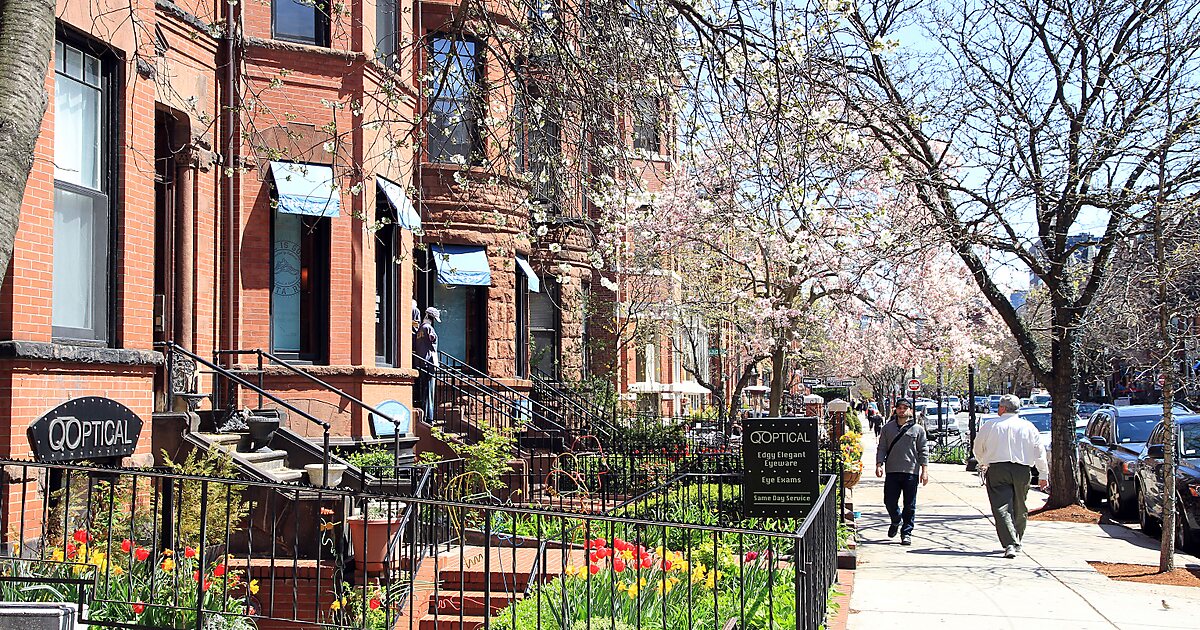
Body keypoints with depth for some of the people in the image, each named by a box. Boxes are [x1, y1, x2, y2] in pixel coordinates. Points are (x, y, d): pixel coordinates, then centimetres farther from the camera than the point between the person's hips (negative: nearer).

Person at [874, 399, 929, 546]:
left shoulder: (918, 429, 6)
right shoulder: (887, 428, 10)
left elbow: (923, 451, 5)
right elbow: (881, 448, 11)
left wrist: (924, 470, -2)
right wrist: (879, 464, -3)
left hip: (911, 472, -1)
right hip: (892, 472, 2)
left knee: (909, 505, 1)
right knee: (889, 501, 0)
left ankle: (906, 533, 11)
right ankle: (896, 521, 29)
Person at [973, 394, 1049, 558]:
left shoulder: (990, 426, 1)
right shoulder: (1028, 427, 6)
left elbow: (978, 448, 13)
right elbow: (1039, 452, 8)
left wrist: (983, 463, 33)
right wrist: (1043, 474, 15)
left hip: (997, 470, -3)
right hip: (1022, 471, 3)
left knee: (1002, 508, -8)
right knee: (1019, 509, 17)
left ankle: (1010, 544, -23)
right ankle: (1016, 542, 28)